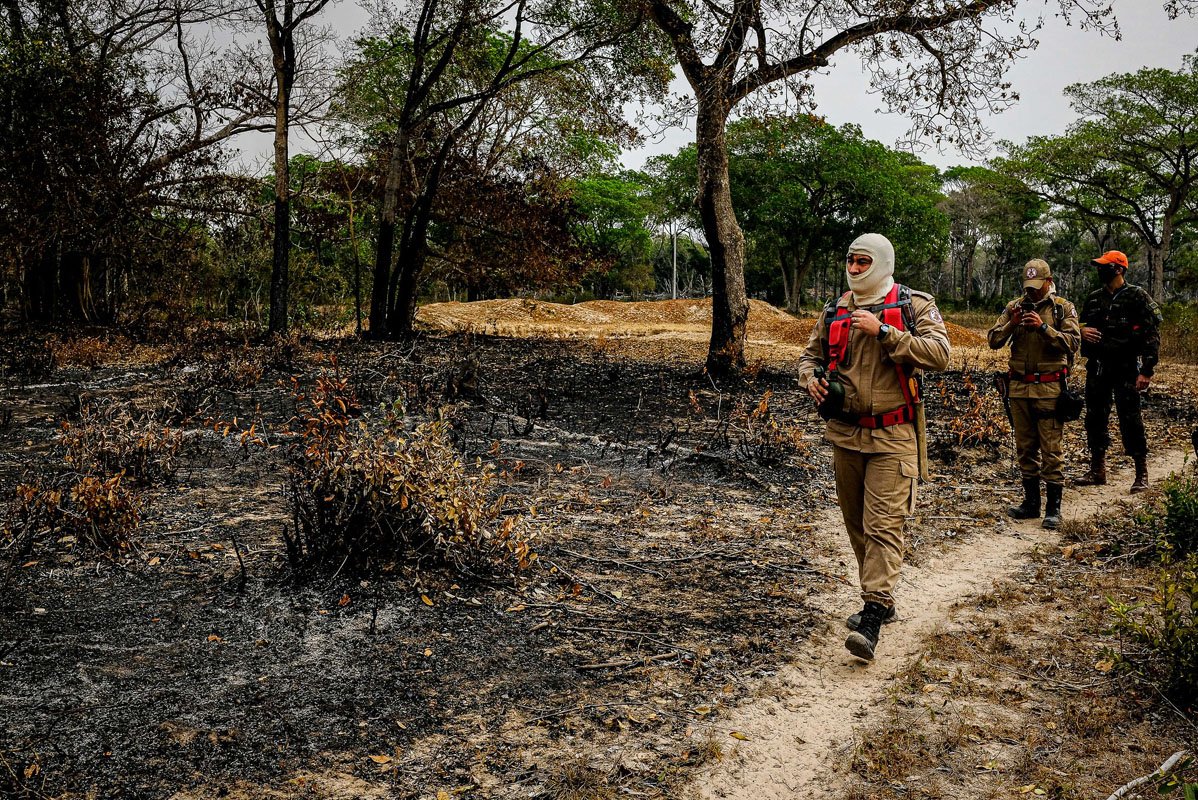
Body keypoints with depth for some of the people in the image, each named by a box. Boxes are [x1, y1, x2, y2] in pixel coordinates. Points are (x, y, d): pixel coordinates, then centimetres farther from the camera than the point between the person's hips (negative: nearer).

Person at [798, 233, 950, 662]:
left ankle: (872, 619, -14)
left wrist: (883, 332, -22)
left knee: (883, 526, -12)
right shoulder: (835, 311, 9)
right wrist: (811, 379, -5)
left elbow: (939, 354, -17)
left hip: (892, 437, -5)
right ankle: (880, 600, 30)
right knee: (856, 524, 14)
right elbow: (811, 355, 18)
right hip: (845, 434, 6)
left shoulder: (914, 306, -4)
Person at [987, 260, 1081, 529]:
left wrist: (1043, 327, -21)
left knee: (1051, 449, -2)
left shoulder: (1063, 308, 0)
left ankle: (1053, 507, 5)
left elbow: (1072, 343, -11)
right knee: (1025, 448, 11)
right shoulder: (1014, 307, 9)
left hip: (1049, 389, -4)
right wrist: (1011, 324, -14)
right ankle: (1031, 502, 22)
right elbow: (993, 341, 2)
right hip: (1019, 388, 4)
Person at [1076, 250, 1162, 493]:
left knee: (1130, 421, -4)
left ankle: (1141, 474, 6)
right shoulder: (1094, 298, 13)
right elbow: (1081, 325, 24)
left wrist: (1147, 371, -16)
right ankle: (1097, 471, 20)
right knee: (1095, 419, 9)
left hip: (1125, 369, -6)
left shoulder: (1137, 297, -5)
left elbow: (1152, 335, -9)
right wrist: (1081, 331, -2)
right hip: (1096, 369, 6)